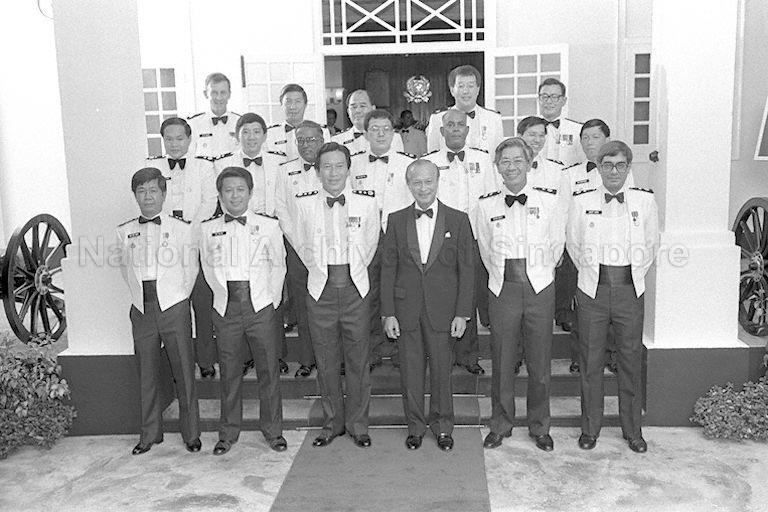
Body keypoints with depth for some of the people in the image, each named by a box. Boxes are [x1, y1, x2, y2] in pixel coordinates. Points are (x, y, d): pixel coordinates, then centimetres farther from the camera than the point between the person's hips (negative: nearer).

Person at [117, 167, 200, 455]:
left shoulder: (181, 229, 2)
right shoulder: (124, 232, 8)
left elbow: (191, 269, 6)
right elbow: (125, 269, 15)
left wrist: (179, 298, 5)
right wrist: (140, 296, 9)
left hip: (174, 306, -2)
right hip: (141, 309, 2)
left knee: (184, 372, 0)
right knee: (147, 373, 8)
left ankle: (191, 434, 12)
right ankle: (150, 434, 21)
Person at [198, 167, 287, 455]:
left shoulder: (268, 225, 3)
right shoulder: (208, 228, 6)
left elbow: (278, 265, 8)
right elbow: (207, 267, 14)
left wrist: (272, 301, 4)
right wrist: (224, 295, 9)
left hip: (261, 306, -1)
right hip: (226, 309, 1)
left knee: (268, 370, 4)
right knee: (229, 372, 8)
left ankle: (273, 431, 18)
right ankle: (228, 433, 22)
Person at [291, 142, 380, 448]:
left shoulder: (366, 201, 0)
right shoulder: (304, 203, 0)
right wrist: (318, 269, 12)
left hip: (356, 287, 0)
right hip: (320, 288, 1)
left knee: (358, 360, 5)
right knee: (326, 361, 8)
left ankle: (358, 424, 19)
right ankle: (332, 423, 23)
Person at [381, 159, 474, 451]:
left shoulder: (458, 220, 1)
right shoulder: (396, 220, 4)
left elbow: (466, 270, 0)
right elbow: (388, 269, 4)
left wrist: (462, 314, -5)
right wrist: (388, 313, -2)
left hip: (442, 309, -1)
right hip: (406, 309, 1)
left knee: (442, 370, 7)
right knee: (410, 370, 8)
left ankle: (442, 426, 26)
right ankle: (415, 426, 25)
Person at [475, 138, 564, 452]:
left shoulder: (548, 200, 0)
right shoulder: (487, 205, 2)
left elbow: (557, 244, 10)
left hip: (540, 287, 0)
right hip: (502, 288, 1)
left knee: (540, 361, 6)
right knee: (502, 360, 6)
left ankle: (540, 427, 22)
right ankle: (500, 425, 22)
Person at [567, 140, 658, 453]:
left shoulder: (645, 201, 2)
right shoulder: (582, 202, 0)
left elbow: (652, 245, 12)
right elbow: (573, 245, 11)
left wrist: (634, 275, 10)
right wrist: (591, 273, 10)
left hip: (630, 290, 1)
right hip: (592, 290, 0)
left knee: (631, 359, 8)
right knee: (590, 360, 6)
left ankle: (632, 429, 23)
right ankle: (590, 427, 21)